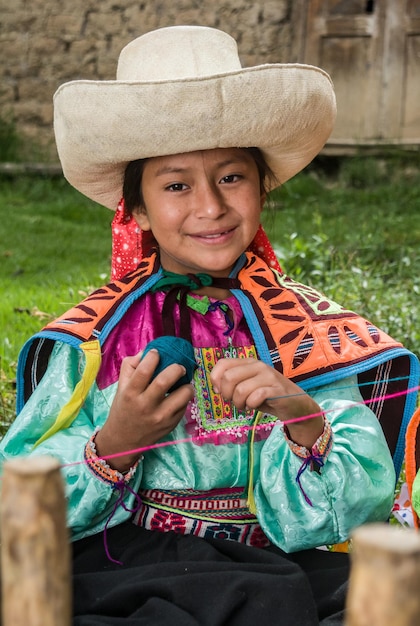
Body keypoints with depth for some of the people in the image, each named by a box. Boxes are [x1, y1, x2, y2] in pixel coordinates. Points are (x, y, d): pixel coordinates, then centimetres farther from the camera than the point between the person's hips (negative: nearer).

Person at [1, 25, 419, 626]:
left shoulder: (311, 332, 3)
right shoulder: (94, 339, 2)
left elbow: (356, 510, -2)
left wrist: (306, 420, -21)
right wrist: (115, 444, -17)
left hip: (278, 575, 2)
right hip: (118, 571, -2)